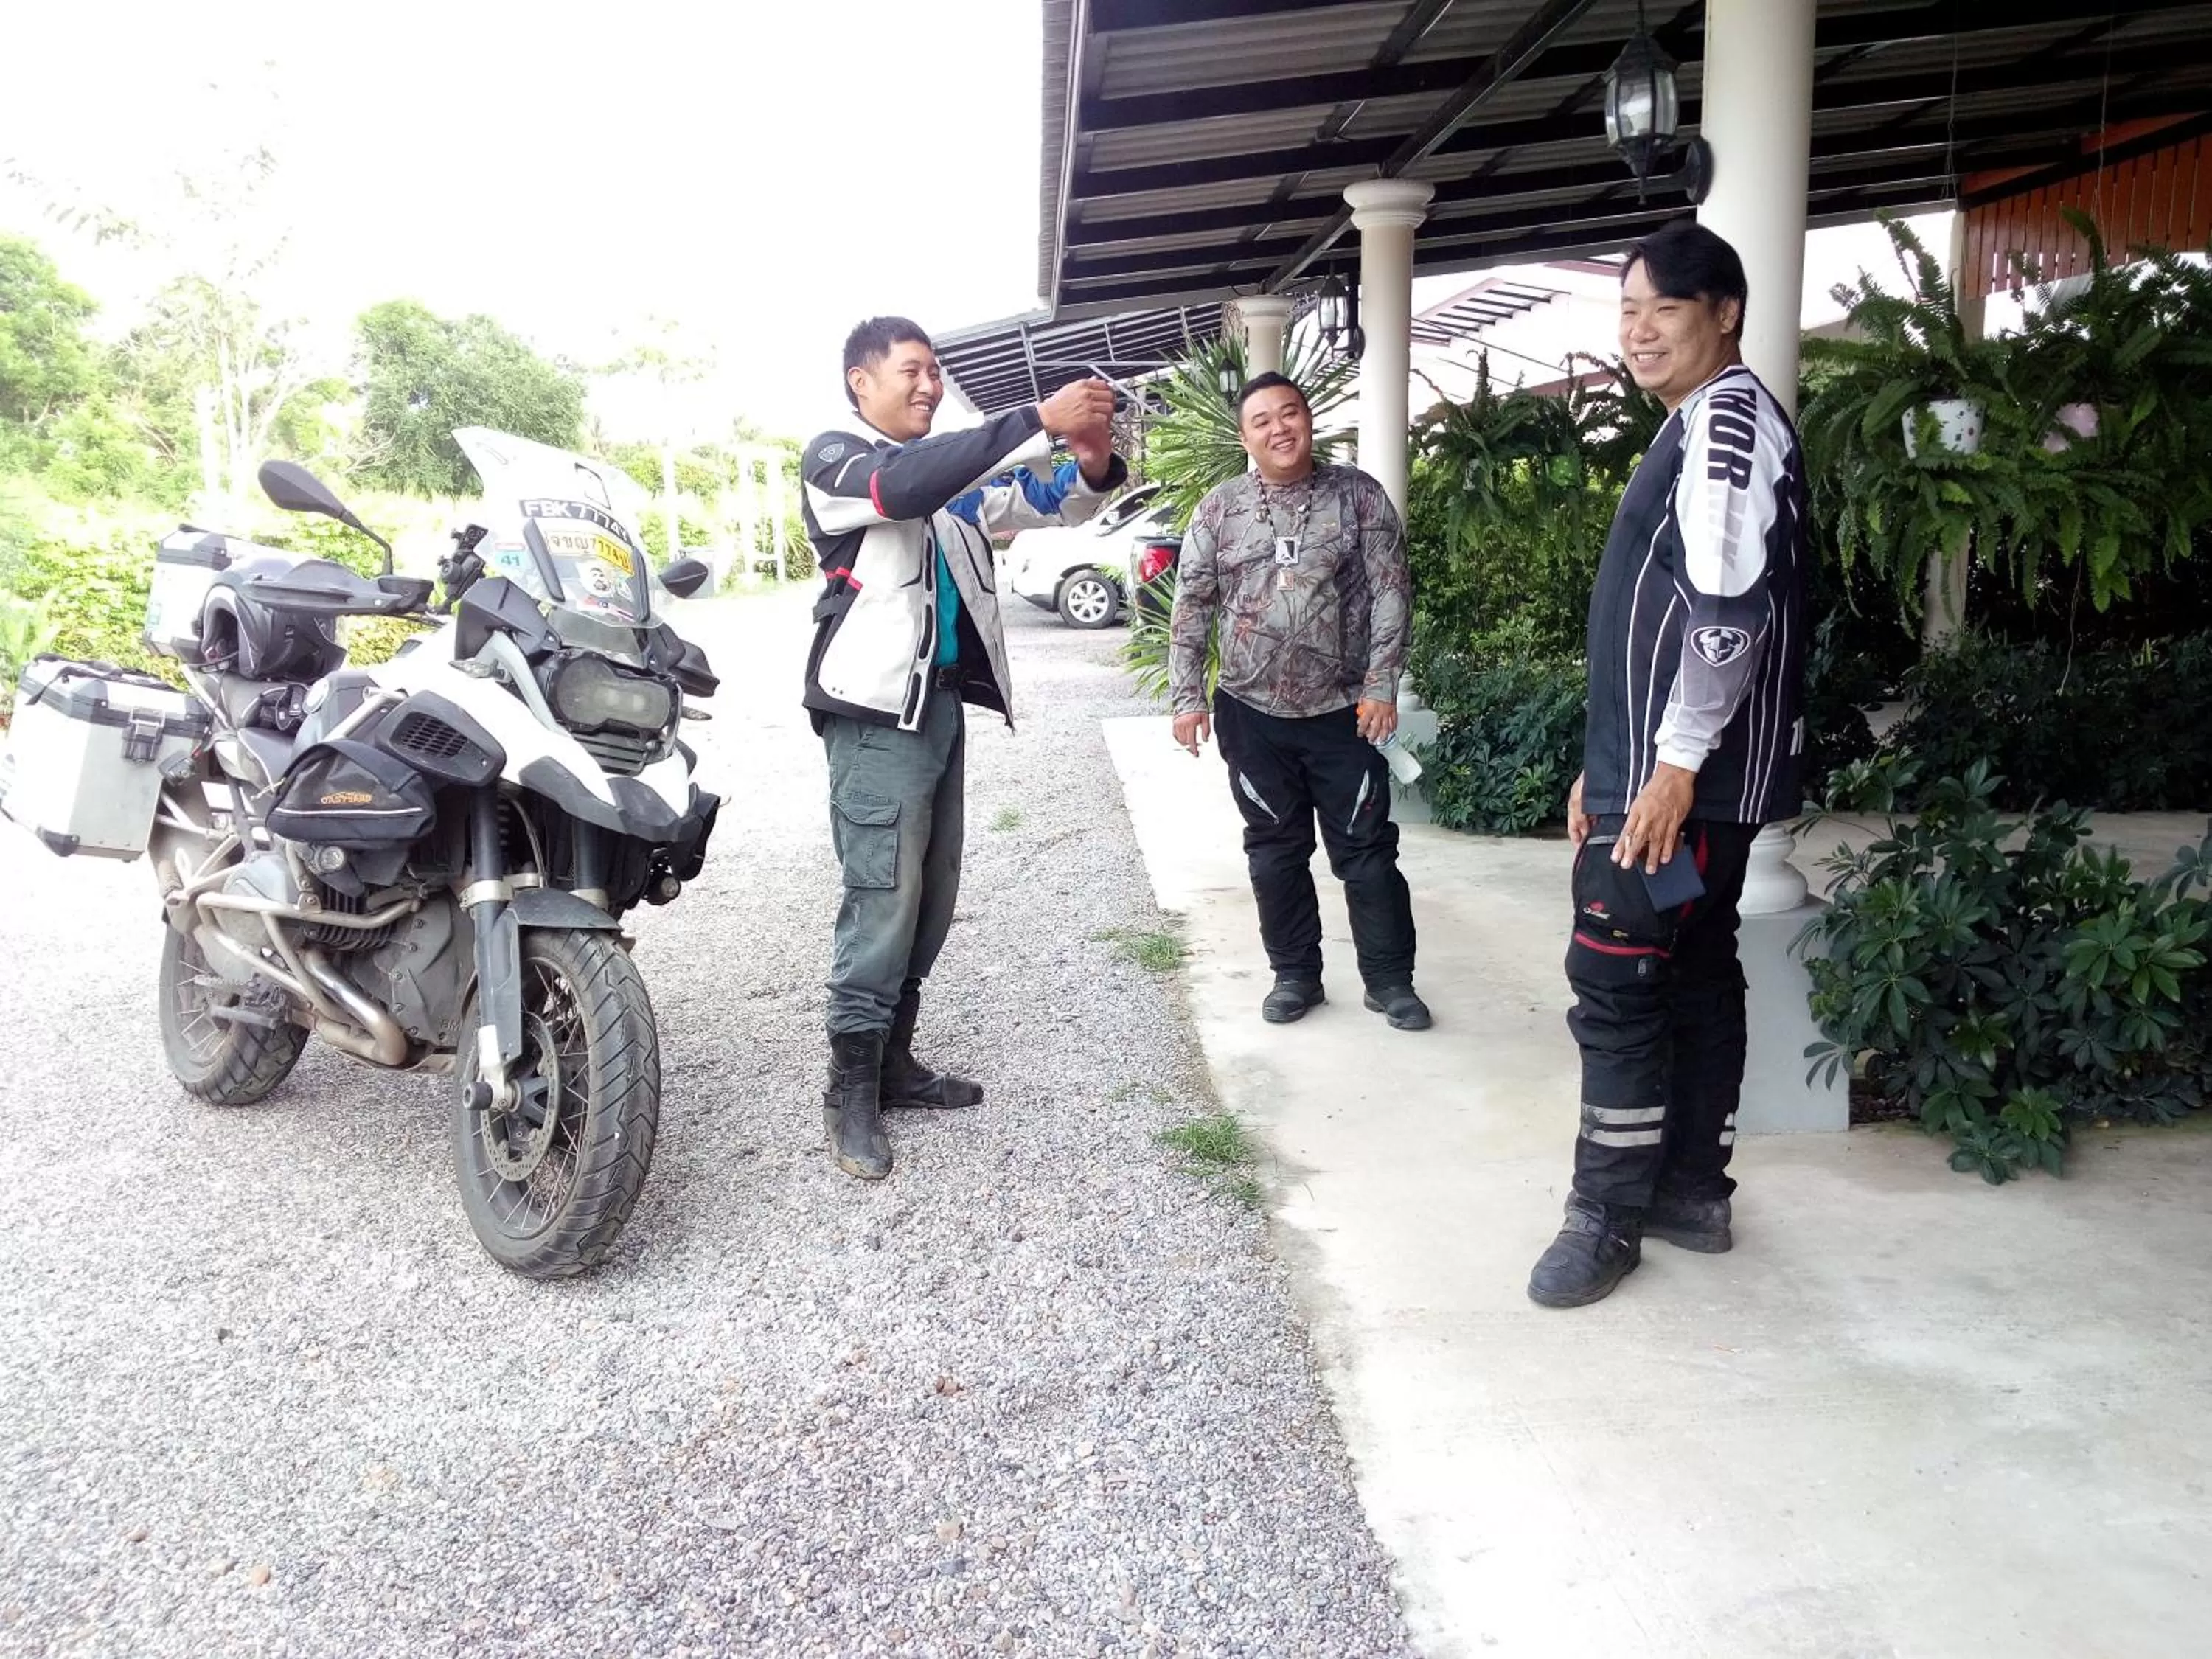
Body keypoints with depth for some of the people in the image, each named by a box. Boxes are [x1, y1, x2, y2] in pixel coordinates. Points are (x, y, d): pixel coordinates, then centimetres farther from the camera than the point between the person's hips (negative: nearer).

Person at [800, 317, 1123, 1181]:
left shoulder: (952, 469, 17)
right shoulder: (834, 458, -4)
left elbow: (1049, 503, 10)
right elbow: (905, 487, -26)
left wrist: (1095, 464, -14)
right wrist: (1039, 421, -30)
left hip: (943, 701, 8)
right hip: (876, 708, -7)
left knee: (932, 894, 10)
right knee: (884, 896, -9)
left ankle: (893, 1060, 22)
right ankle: (851, 1087, 1)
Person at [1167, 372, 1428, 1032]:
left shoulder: (1358, 494, 0)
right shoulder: (1218, 509, 3)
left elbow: (1391, 594, -4)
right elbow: (1192, 608, 4)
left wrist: (1381, 685, -11)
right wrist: (1188, 696, -3)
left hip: (1343, 712, -1)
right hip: (1253, 715, 2)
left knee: (1367, 850, 4)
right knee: (1275, 852, 10)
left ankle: (1390, 980, 17)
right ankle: (1295, 974, 24)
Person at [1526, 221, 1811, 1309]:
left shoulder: (1728, 415, -12)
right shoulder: (1699, 426, 20)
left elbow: (1730, 608, -23)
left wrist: (1674, 766, -23)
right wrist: (1605, 767, 21)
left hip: (1683, 774, -10)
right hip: (1670, 767, 10)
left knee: (1614, 982, -6)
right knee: (1693, 974, 14)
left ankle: (1608, 1217, 5)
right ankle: (1691, 1189, 24)